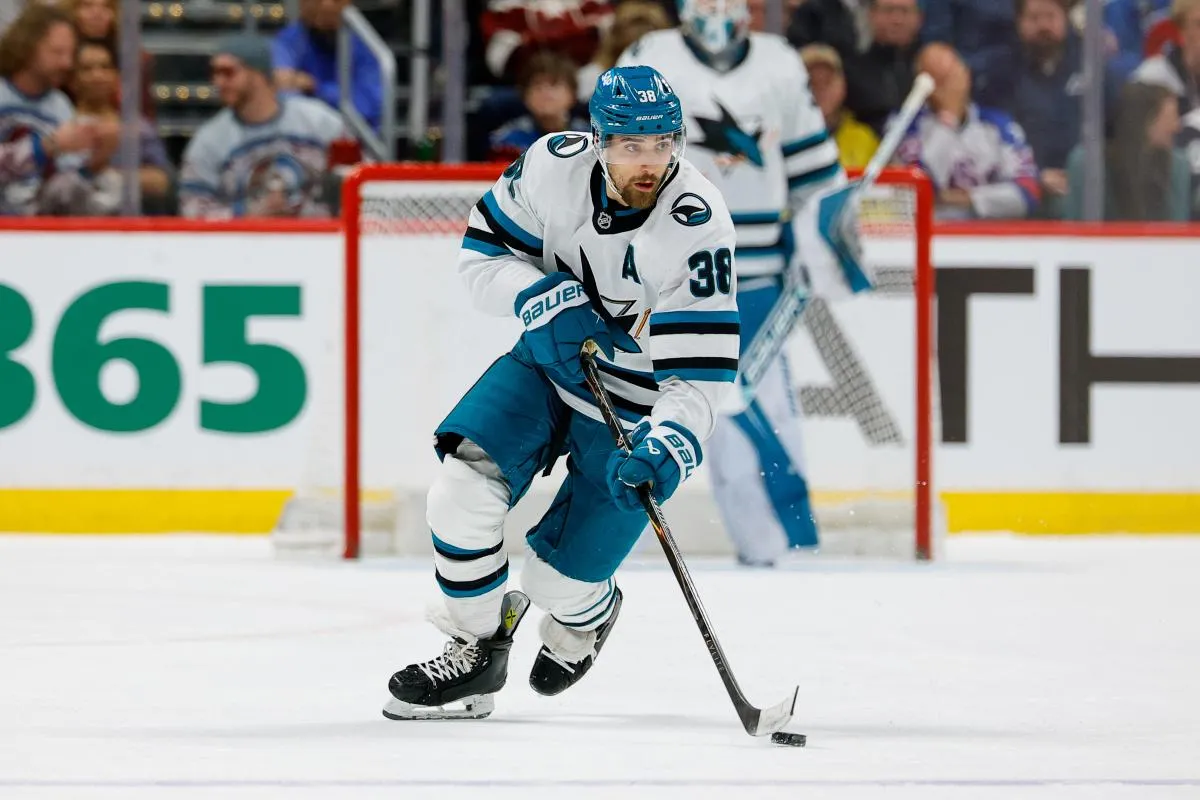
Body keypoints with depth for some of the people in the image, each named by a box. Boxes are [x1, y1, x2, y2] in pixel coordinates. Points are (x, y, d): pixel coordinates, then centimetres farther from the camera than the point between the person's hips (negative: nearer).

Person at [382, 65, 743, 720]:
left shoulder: (697, 225, -28)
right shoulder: (554, 167, -17)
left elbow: (701, 367, -27)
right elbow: (484, 251, -4)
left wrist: (669, 446, -43)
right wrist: (541, 300, -23)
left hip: (637, 408, -4)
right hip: (550, 360, 4)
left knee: (557, 579, -5)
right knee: (464, 487, -18)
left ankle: (587, 617, 36)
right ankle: (476, 653, 5)